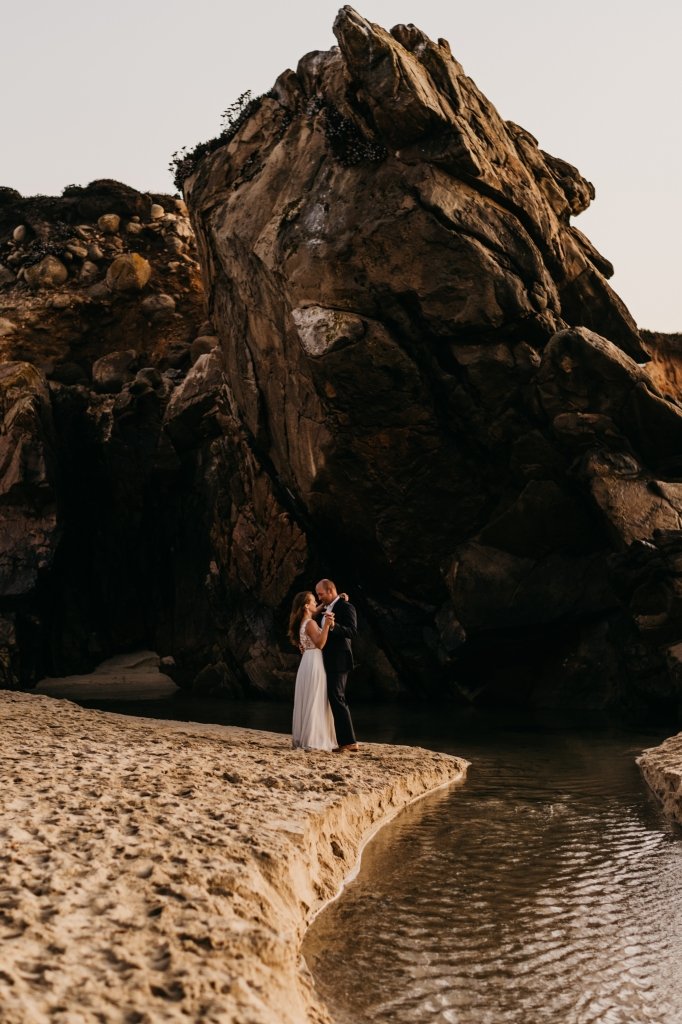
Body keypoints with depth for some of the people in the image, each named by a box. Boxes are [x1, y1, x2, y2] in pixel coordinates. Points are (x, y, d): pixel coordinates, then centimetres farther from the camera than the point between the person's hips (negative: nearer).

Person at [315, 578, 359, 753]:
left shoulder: (346, 607, -10)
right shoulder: (327, 608, 18)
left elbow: (353, 632, -20)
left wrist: (333, 626, -34)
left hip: (338, 661, -10)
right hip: (329, 662, 10)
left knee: (337, 699, -12)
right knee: (335, 700, 10)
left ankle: (349, 742, -10)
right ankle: (344, 741, 14)